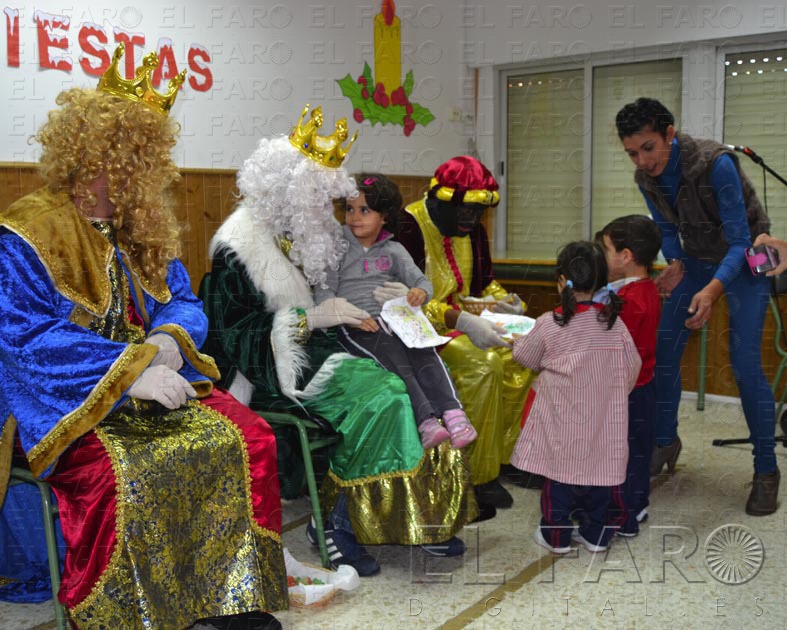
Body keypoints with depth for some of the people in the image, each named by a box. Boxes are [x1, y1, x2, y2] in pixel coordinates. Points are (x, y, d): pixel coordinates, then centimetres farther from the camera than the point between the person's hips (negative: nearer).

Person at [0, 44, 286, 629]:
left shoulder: (141, 230, 14)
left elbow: (183, 302, 14)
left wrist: (168, 338, -11)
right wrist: (131, 374, -25)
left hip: (151, 382, 6)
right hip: (67, 402, -5)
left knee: (248, 437, -17)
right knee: (121, 471, -35)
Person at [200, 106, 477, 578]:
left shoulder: (304, 239, 13)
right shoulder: (239, 250, -10)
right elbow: (235, 335, -16)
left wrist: (355, 316, 2)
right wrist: (311, 319, -22)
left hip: (315, 353, 7)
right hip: (274, 373, -7)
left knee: (411, 382, -17)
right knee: (382, 394, -27)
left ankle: (418, 518, -14)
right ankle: (340, 523, -15)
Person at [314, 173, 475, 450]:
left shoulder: (393, 250, 18)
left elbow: (421, 280, 9)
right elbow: (323, 295, 0)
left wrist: (420, 292, -17)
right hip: (354, 326, -3)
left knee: (425, 352, -26)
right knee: (395, 357, -30)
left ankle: (453, 414, -38)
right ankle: (426, 422, -40)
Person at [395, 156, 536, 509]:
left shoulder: (473, 230, 10)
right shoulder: (409, 225, -15)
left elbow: (484, 283, 19)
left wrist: (503, 301, -4)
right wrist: (461, 319, -34)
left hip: (464, 320, 8)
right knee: (482, 364, -30)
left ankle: (505, 453, 2)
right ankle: (479, 476, -18)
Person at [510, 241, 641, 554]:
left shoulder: (549, 324, -13)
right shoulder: (614, 323, -5)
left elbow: (525, 357, 3)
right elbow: (632, 367, 2)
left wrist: (517, 342, 24)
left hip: (562, 420, -2)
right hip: (601, 417, 3)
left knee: (558, 472, 9)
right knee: (598, 471, 13)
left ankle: (556, 534, 19)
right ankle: (595, 533, 24)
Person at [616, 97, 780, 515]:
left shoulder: (715, 163, -30)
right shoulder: (645, 178, -11)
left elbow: (739, 240, -30)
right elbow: (667, 231, 4)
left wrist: (713, 290, -44)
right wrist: (675, 265, -16)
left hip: (742, 260, -6)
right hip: (696, 259, 6)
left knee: (744, 364, -13)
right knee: (663, 351, -1)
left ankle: (766, 469, 2)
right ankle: (665, 442, 19)